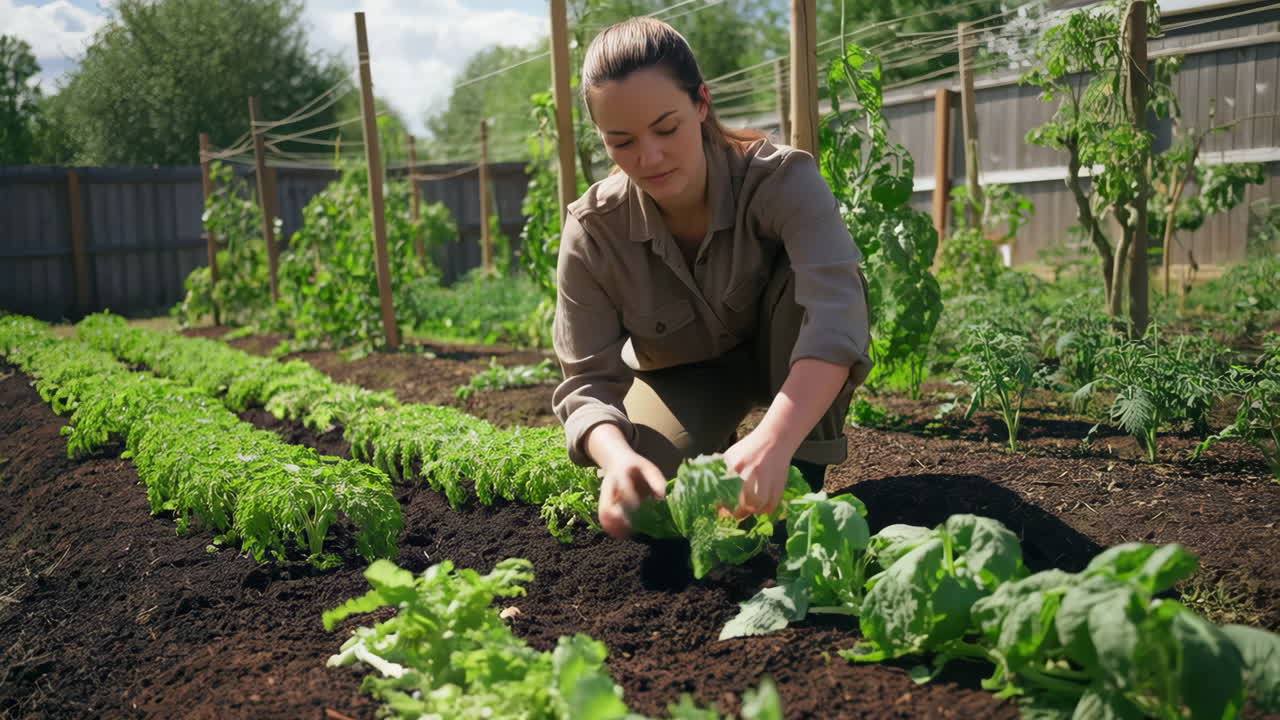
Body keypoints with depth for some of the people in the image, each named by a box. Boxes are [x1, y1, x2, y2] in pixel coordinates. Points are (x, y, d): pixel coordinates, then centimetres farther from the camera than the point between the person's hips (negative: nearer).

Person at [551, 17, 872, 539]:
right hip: (683, 377, 1)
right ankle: (716, 435, 9)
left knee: (801, 276, -33)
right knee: (643, 493, -27)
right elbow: (588, 381, -23)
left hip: (789, 363, -1)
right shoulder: (593, 231, -23)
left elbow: (834, 311, -47)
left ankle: (804, 474, -18)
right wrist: (617, 457, -47)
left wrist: (774, 440, -64)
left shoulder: (782, 180, -31)